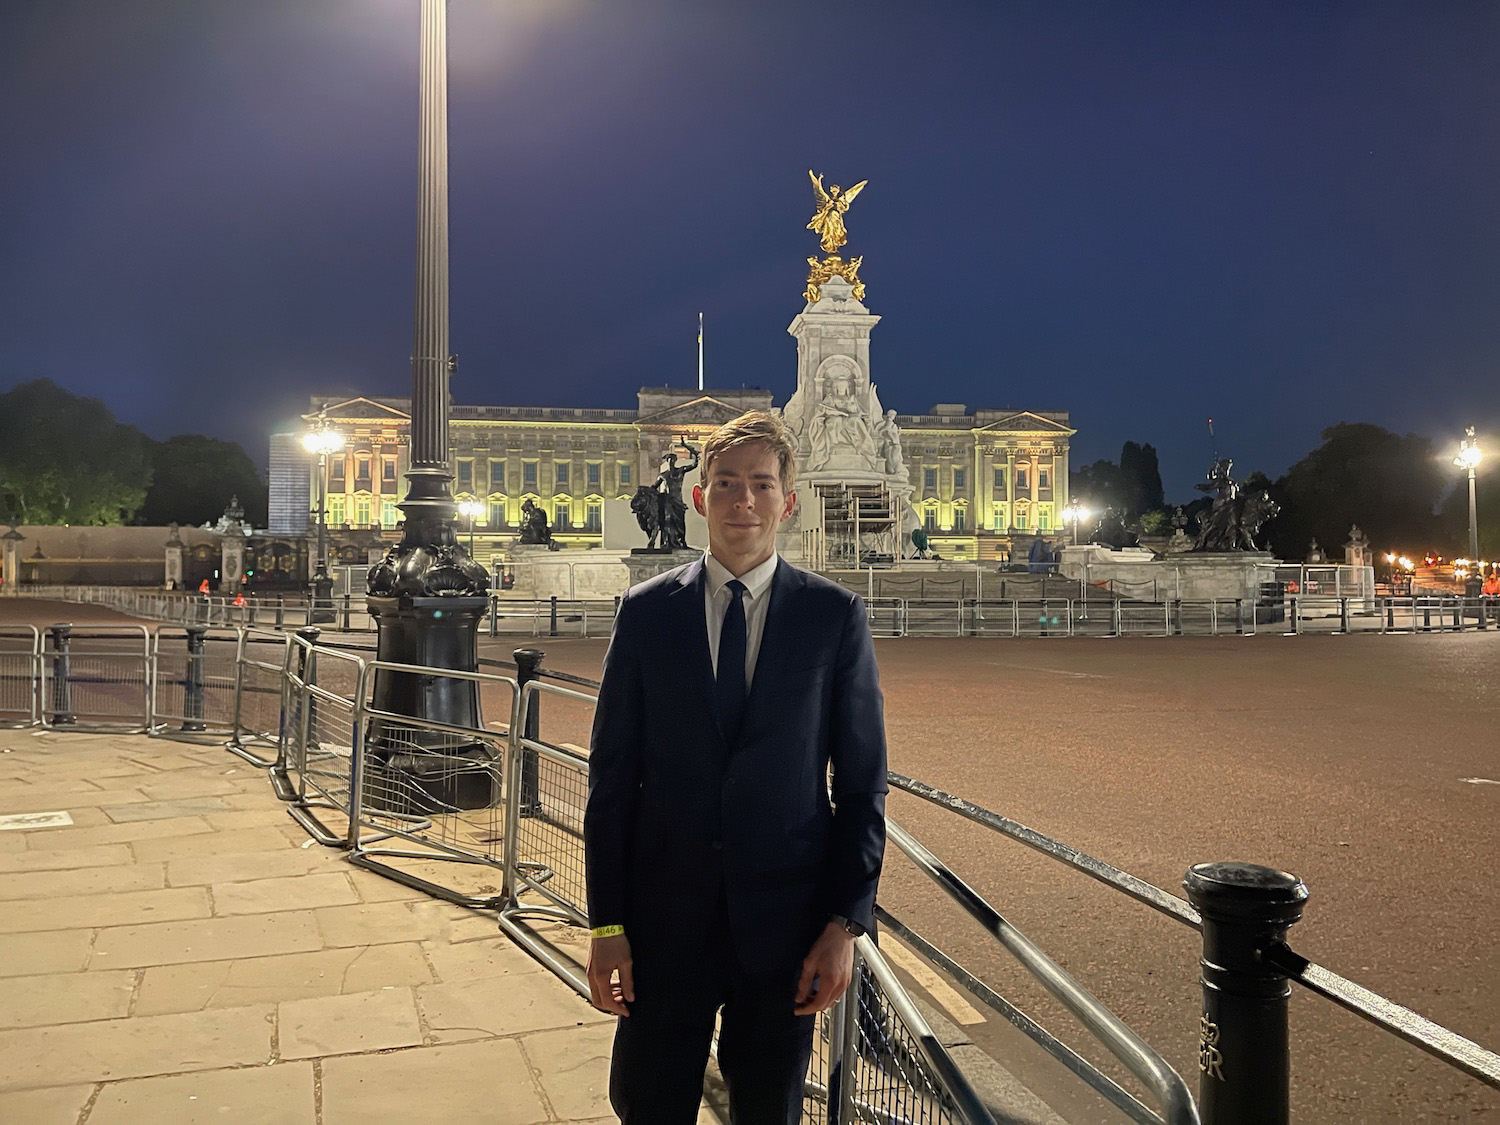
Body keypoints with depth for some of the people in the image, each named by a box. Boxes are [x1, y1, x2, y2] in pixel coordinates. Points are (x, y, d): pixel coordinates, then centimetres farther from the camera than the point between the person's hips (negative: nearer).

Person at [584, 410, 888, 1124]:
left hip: (786, 915, 0)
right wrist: (606, 923, -2)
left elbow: (862, 782, 0)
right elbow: (612, 775, 1)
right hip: (665, 913, 1)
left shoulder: (835, 616, -2)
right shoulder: (646, 612, 0)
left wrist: (846, 922, -6)